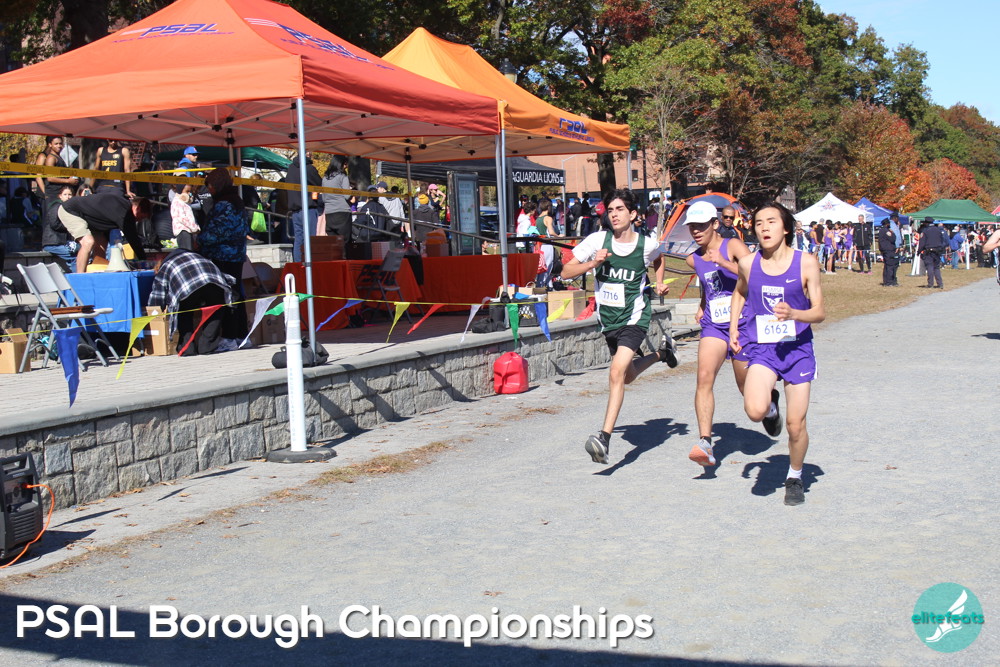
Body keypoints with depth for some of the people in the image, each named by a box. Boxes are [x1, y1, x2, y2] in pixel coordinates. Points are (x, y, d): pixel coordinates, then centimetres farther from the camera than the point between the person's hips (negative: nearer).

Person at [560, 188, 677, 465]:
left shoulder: (647, 244, -6)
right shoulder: (597, 240, -7)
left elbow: (658, 258, 20)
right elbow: (566, 272, -6)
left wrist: (659, 283, 5)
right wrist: (593, 263, -21)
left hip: (635, 318, -4)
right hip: (608, 319, 4)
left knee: (617, 373, -23)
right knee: (627, 376, 21)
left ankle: (605, 439, -24)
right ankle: (661, 352, 52)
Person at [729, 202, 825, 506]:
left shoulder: (806, 263, -6)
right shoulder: (748, 264, 0)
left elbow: (820, 312, -6)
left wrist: (793, 314, -26)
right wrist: (733, 329, 10)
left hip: (797, 348, -1)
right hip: (761, 348, 1)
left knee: (796, 425, 0)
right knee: (755, 410, -25)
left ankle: (794, 478, 29)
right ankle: (769, 406, 14)